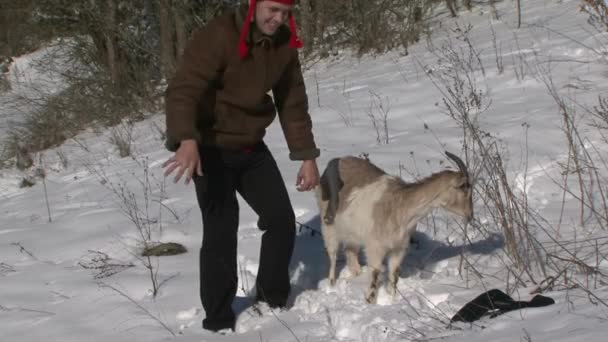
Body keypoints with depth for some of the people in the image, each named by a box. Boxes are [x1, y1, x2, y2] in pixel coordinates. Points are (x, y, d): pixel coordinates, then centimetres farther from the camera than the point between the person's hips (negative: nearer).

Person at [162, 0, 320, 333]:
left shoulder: (284, 45, -2)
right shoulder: (217, 36, -25)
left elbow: (293, 103, 8)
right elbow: (183, 90, -35)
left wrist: (306, 156, 4)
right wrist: (186, 140, -52)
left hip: (251, 147, 7)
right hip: (211, 149, -6)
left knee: (282, 220, 5)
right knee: (221, 231, -8)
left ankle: (273, 300, 26)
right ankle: (218, 319, 6)